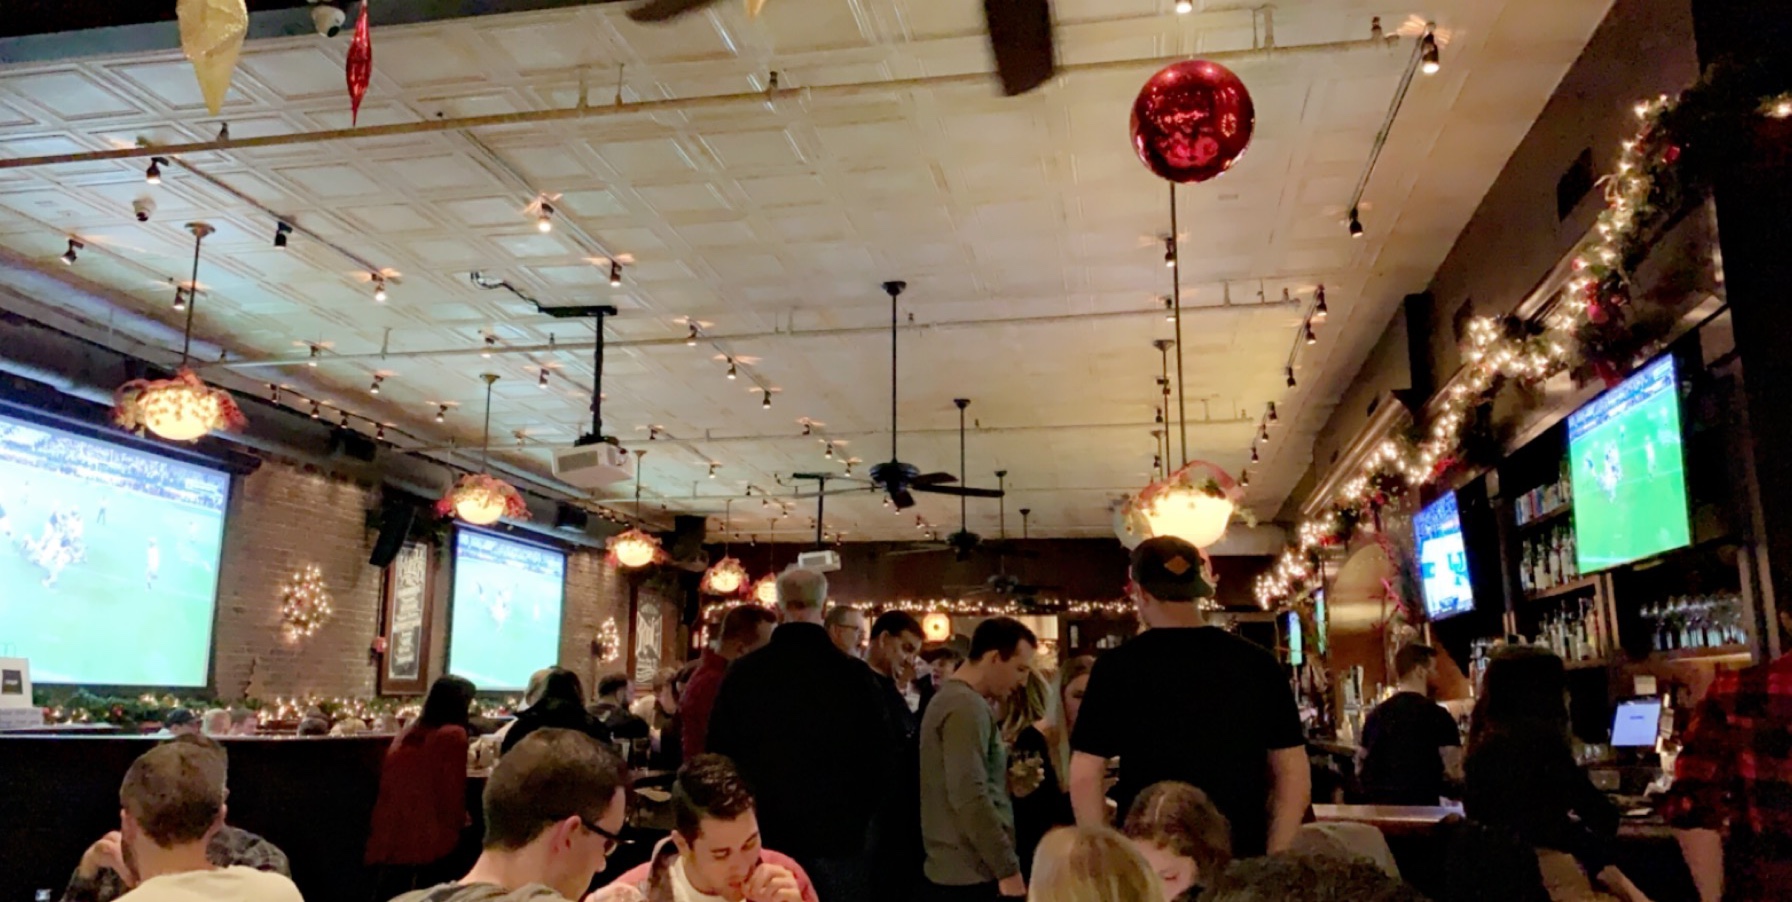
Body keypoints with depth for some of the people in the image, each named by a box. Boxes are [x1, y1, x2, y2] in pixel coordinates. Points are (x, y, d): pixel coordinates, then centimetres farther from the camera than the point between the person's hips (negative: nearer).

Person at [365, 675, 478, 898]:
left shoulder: (406, 734, 16)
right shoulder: (453, 735, -7)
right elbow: (451, 793, -8)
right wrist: (461, 820, 10)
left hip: (385, 842, 7)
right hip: (427, 843, -7)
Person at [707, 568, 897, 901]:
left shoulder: (742, 672, -6)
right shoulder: (853, 674, -11)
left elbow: (719, 754, 1)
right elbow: (882, 755, -6)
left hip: (762, 836, 2)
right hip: (837, 836, -2)